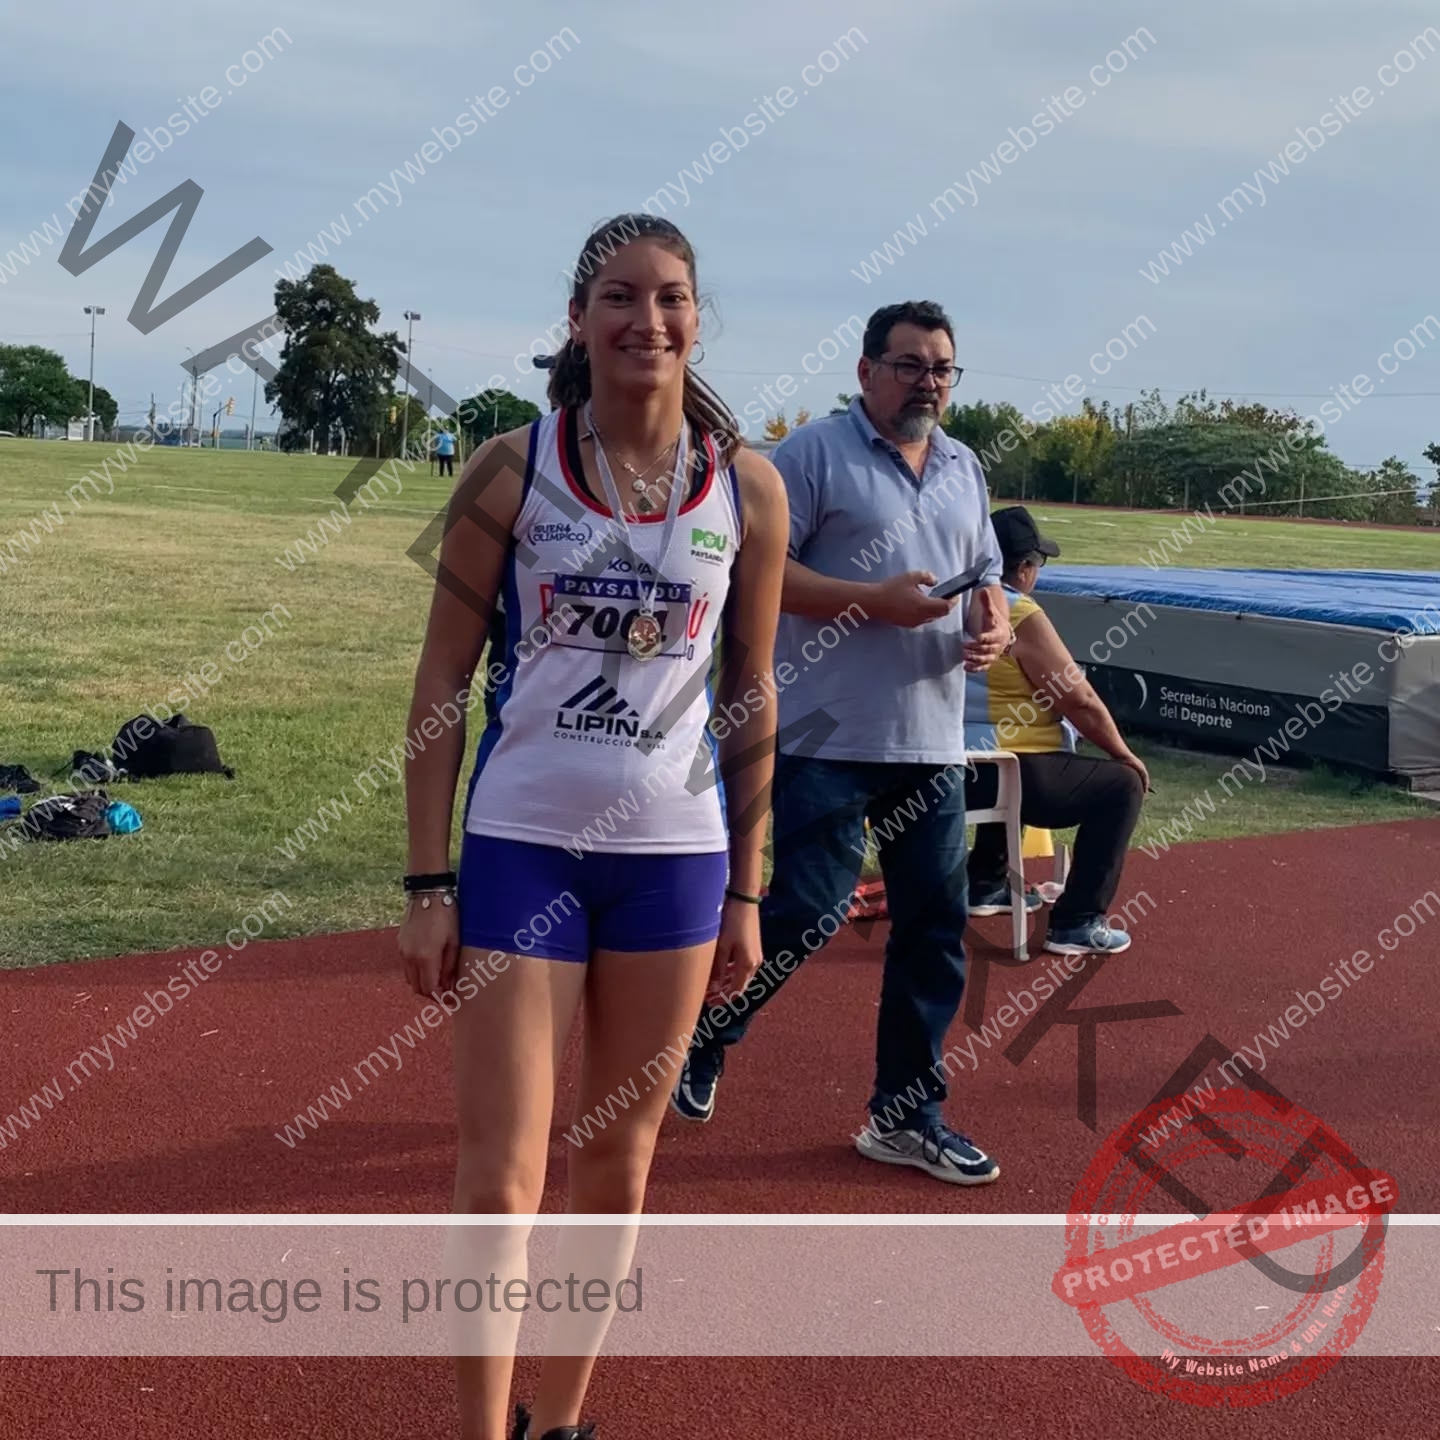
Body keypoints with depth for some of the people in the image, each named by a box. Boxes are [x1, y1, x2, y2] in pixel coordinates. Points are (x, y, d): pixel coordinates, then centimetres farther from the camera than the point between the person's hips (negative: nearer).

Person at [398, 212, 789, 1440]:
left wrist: (746, 891, 6)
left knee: (619, 1166, 13)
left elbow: (753, 698, 7)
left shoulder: (748, 487, 1)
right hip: (520, 845, -2)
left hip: (676, 854, 2)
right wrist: (428, 886, -6)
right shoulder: (512, 469, -4)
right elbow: (444, 678, -2)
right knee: (499, 1182, -3)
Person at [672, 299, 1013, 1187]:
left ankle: (907, 1116, 21)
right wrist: (874, 601, -19)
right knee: (808, 911, -6)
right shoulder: (814, 452, -5)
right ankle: (703, 1041, 21)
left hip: (934, 745, 7)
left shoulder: (966, 469, 17)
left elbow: (987, 575, 23)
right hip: (831, 739, -7)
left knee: (937, 924, 7)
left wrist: (994, 626, -1)